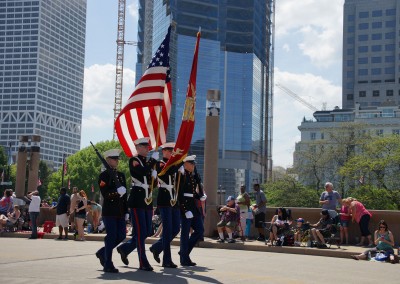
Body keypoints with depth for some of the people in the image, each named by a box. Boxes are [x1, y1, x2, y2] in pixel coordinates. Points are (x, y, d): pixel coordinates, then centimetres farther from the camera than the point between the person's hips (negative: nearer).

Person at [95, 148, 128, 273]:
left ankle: (102, 252, 27)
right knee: (111, 236, -7)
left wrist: (126, 211, 15)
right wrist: (117, 192, -31)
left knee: (121, 236, 5)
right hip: (109, 211, -7)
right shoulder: (103, 175, -4)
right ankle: (108, 265, 3)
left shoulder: (121, 175, 16)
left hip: (120, 211, 7)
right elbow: (105, 194, -15)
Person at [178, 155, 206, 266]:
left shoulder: (195, 176, 15)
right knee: (185, 232, -3)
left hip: (194, 207, 8)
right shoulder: (181, 175, -10)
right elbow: (179, 194, -16)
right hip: (184, 206, -8)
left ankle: (184, 252, 20)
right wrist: (185, 210, -20)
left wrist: (201, 196, 2)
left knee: (200, 230, 7)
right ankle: (184, 259, 5)